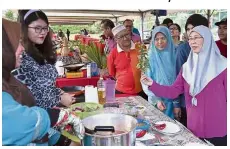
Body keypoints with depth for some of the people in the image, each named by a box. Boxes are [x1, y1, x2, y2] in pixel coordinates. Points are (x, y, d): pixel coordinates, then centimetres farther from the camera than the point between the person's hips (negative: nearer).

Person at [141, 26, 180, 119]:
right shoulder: (150, 57, -6)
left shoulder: (173, 56, -2)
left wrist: (177, 103, -1)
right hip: (155, 101, -1)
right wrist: (157, 99, -13)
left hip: (172, 101, 2)